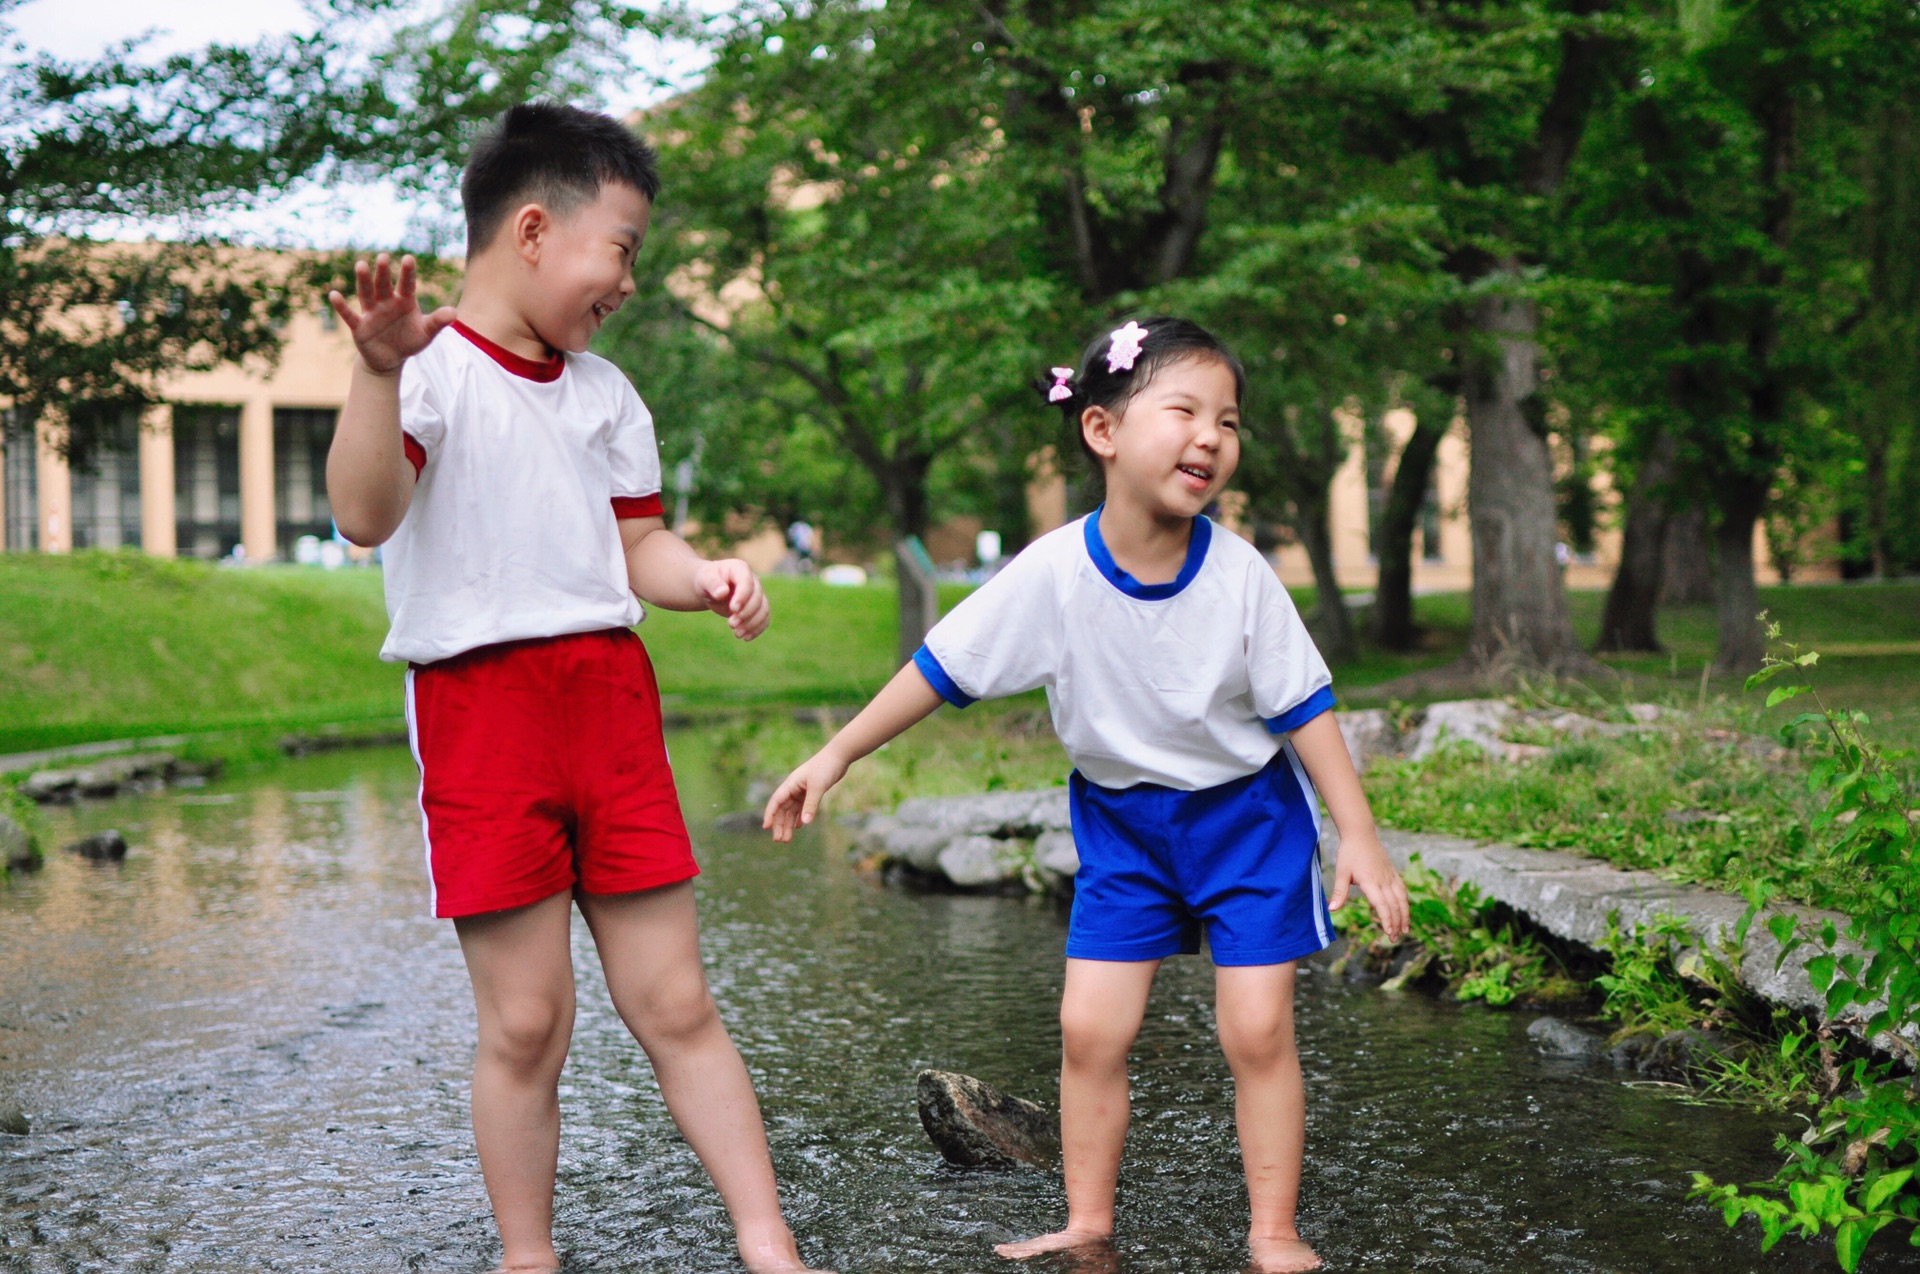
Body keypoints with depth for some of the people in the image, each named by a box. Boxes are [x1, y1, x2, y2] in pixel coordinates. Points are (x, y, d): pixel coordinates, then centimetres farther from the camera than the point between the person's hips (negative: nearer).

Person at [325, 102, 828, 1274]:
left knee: (676, 1003, 7)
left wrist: (708, 579, -3)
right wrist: (380, 373, -38)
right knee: (526, 1021, 0)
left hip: (611, 703, 5)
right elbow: (367, 516, -23)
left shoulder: (605, 394, 16)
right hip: (480, 707, -5)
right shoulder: (435, 370, -7)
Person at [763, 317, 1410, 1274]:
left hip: (1247, 814, -1)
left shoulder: (1238, 575, -21)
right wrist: (835, 757, -7)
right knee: (1089, 1028, 1)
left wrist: (1358, 835, -11)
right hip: (1121, 820, 2)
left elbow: (1302, 707, -11)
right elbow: (942, 667, -11)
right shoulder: (1054, 573, -20)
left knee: (1257, 1031, -3)